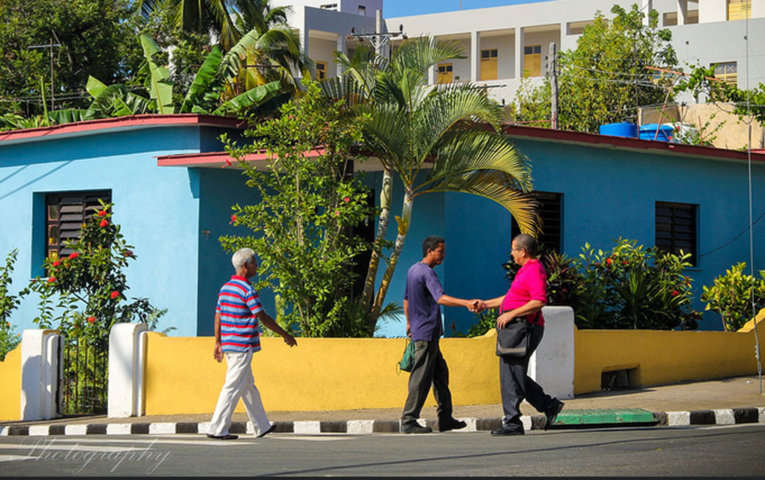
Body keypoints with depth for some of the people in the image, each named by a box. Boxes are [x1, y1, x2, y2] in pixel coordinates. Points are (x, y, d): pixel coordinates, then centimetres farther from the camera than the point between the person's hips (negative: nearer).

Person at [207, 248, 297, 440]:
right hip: (242, 346, -9)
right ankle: (217, 429, -5)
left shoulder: (225, 288, 11)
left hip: (229, 344, 9)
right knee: (233, 388, -5)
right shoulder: (247, 290, -15)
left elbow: (218, 316, 15)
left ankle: (262, 426, 24)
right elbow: (263, 318, -16)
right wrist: (285, 335, -7)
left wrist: (218, 343, 21)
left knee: (249, 387, 16)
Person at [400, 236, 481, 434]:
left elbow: (406, 299, 25)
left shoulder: (412, 270, 14)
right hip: (426, 333, -10)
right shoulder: (427, 273, -17)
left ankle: (445, 418, 14)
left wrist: (409, 323, 36)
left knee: (440, 373, 13)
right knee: (421, 378, -8)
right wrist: (466, 303, -43)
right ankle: (408, 421, -6)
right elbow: (441, 298, -32)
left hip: (419, 329, 10)